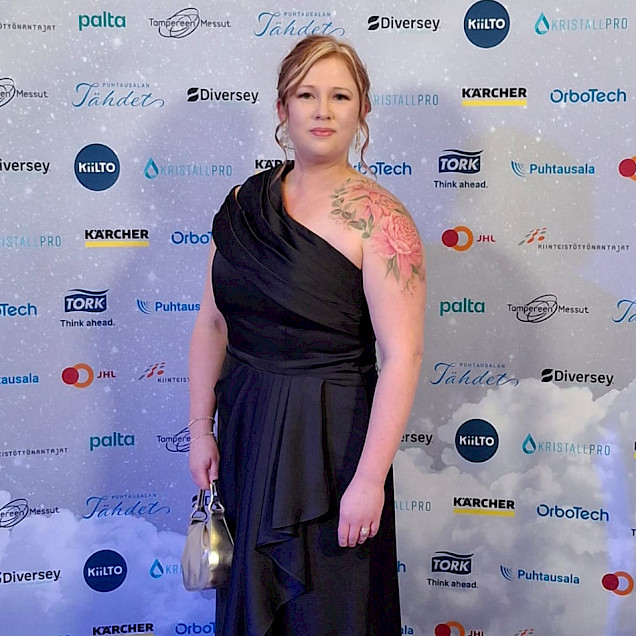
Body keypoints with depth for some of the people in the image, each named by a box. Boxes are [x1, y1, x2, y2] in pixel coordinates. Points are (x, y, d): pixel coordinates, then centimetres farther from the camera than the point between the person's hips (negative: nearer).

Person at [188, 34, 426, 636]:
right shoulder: (244, 202, 4)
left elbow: (402, 356, -18)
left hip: (330, 437, -5)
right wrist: (200, 429, 6)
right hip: (244, 428, 5)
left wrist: (370, 478, -20)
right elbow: (212, 323, 8)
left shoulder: (377, 218, -14)